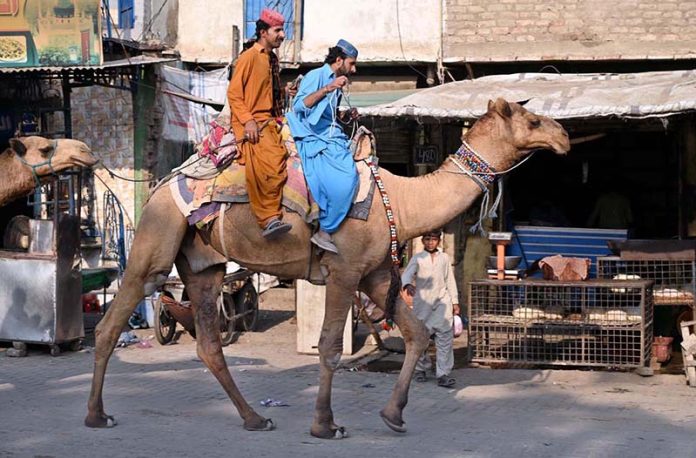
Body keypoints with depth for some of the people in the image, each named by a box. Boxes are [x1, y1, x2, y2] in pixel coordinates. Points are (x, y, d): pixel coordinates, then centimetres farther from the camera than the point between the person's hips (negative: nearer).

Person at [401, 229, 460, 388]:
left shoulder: (444, 258, 12)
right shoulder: (417, 259, 4)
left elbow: (450, 281, 16)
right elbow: (407, 274, -13)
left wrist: (455, 302, 13)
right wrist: (407, 284, -35)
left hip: (442, 301, 1)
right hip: (422, 302, -1)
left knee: (445, 336, -10)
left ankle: (443, 374, -12)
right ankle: (421, 369, 26)